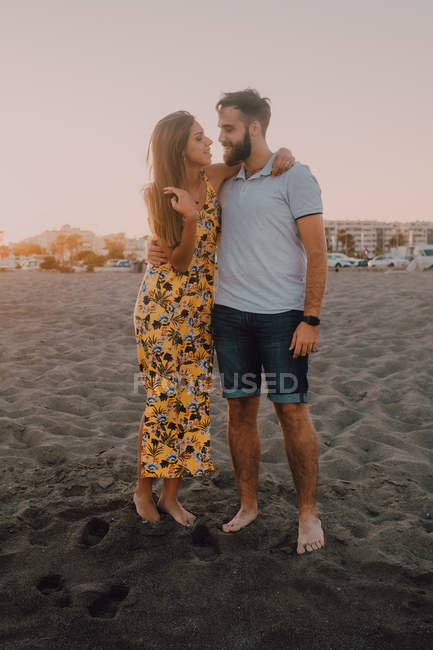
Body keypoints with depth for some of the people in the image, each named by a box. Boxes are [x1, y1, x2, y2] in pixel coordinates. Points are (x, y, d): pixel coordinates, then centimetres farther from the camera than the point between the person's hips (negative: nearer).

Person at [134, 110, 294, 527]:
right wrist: (191, 218, -30)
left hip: (201, 304, 4)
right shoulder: (157, 195, -9)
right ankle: (143, 489, 20)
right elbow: (178, 262, -13)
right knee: (164, 396, -2)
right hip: (162, 302, -4)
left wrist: (281, 158, -8)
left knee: (193, 397, 4)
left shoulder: (216, 177, -1)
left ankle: (170, 494, 19)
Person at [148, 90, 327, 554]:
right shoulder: (226, 183, 14)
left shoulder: (294, 176, -2)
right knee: (239, 409, 7)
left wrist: (311, 319, -14)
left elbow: (317, 252, -7)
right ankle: (248, 505, 21)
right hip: (230, 313, 5)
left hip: (282, 316, -5)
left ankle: (308, 513, 13)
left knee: (292, 410, -2)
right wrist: (162, 245, 6)